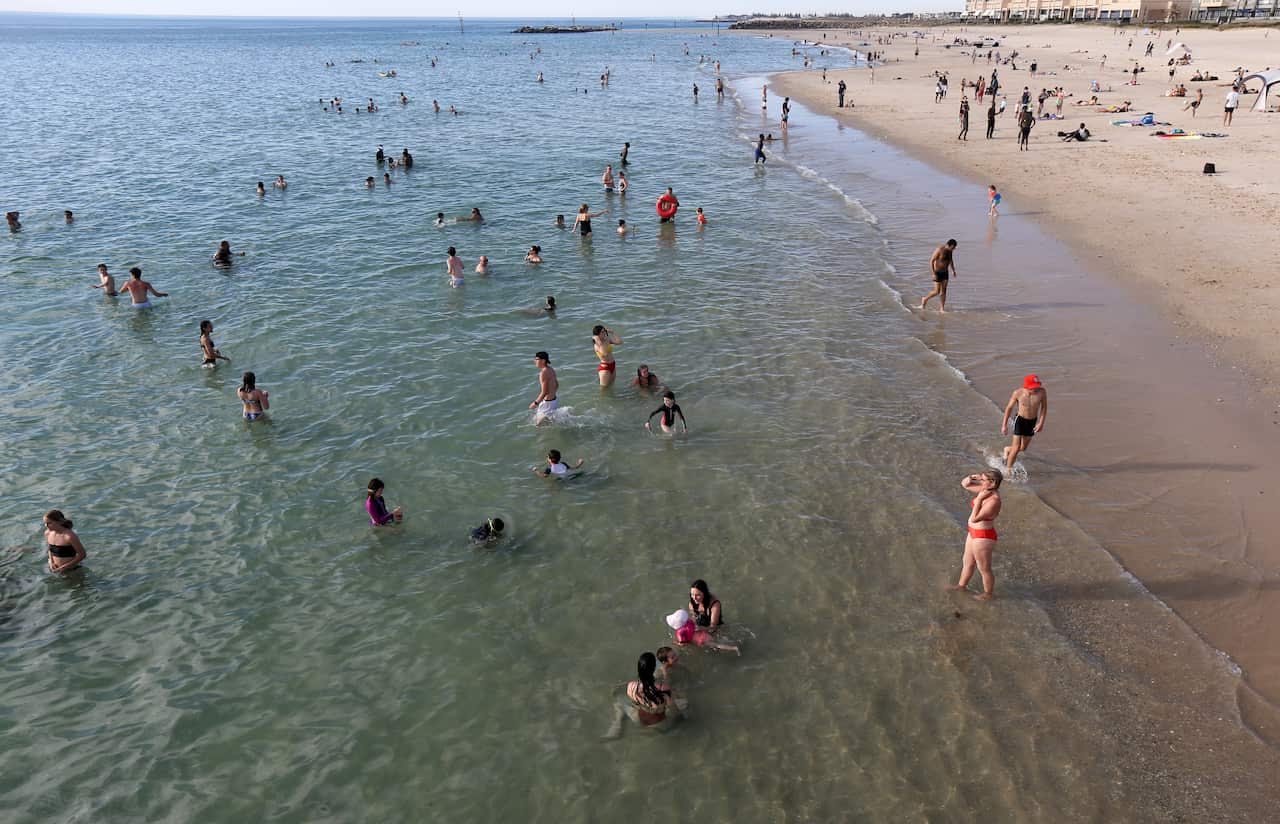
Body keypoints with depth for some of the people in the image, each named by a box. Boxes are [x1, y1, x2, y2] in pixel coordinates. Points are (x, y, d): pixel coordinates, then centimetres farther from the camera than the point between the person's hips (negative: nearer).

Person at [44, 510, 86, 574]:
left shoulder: (69, 536, -25)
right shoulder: (48, 533, -4)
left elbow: (82, 554, -16)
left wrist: (65, 567, -18)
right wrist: (51, 562, 0)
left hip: (71, 571, -6)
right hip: (55, 570, 6)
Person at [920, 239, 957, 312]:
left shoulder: (950, 250, 0)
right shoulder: (939, 250, -24)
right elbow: (931, 261, -22)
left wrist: (953, 271, 15)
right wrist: (933, 273, -23)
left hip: (945, 273, 6)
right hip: (937, 273, -6)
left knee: (943, 291, 5)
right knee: (937, 292, -5)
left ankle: (942, 308, 11)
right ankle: (925, 299, 21)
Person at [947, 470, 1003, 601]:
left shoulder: (993, 501, -33)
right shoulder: (985, 489, -8)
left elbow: (974, 519, -32)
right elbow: (964, 484, 4)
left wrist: (979, 499, -30)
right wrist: (971, 477, -18)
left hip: (983, 538, -9)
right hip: (976, 533, 9)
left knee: (984, 569, 16)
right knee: (967, 562, 28)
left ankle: (989, 593, 39)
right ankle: (962, 585, 49)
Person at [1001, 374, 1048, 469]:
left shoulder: (1042, 392, -18)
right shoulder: (1018, 393, -19)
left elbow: (1044, 407, -3)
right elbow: (1009, 408, -6)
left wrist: (1041, 423, -9)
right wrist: (1004, 425, -4)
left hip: (1033, 422, 3)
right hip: (1020, 419, -3)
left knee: (1023, 448, 14)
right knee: (1016, 448, -7)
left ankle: (1008, 450, 46)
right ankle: (1008, 469, 11)